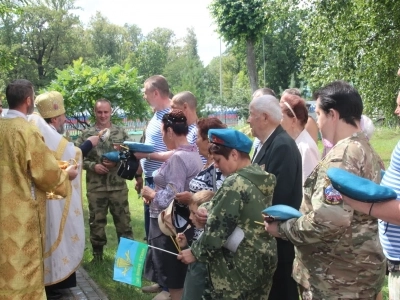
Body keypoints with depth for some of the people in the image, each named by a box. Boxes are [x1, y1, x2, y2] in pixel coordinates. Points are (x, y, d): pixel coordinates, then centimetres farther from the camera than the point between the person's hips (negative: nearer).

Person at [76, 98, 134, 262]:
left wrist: (116, 162, -12)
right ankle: (97, 254, 26)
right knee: (97, 221, 11)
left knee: (123, 220, 7)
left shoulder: (121, 132, 3)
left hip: (118, 185, 0)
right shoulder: (86, 134, 1)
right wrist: (93, 166, -13)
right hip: (95, 187, 0)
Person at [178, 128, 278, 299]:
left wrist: (195, 253, -6)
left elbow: (217, 229, -20)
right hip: (263, 260, 9)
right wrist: (210, 212, 11)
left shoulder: (235, 183, -21)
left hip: (239, 266, -9)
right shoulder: (262, 178, 5)